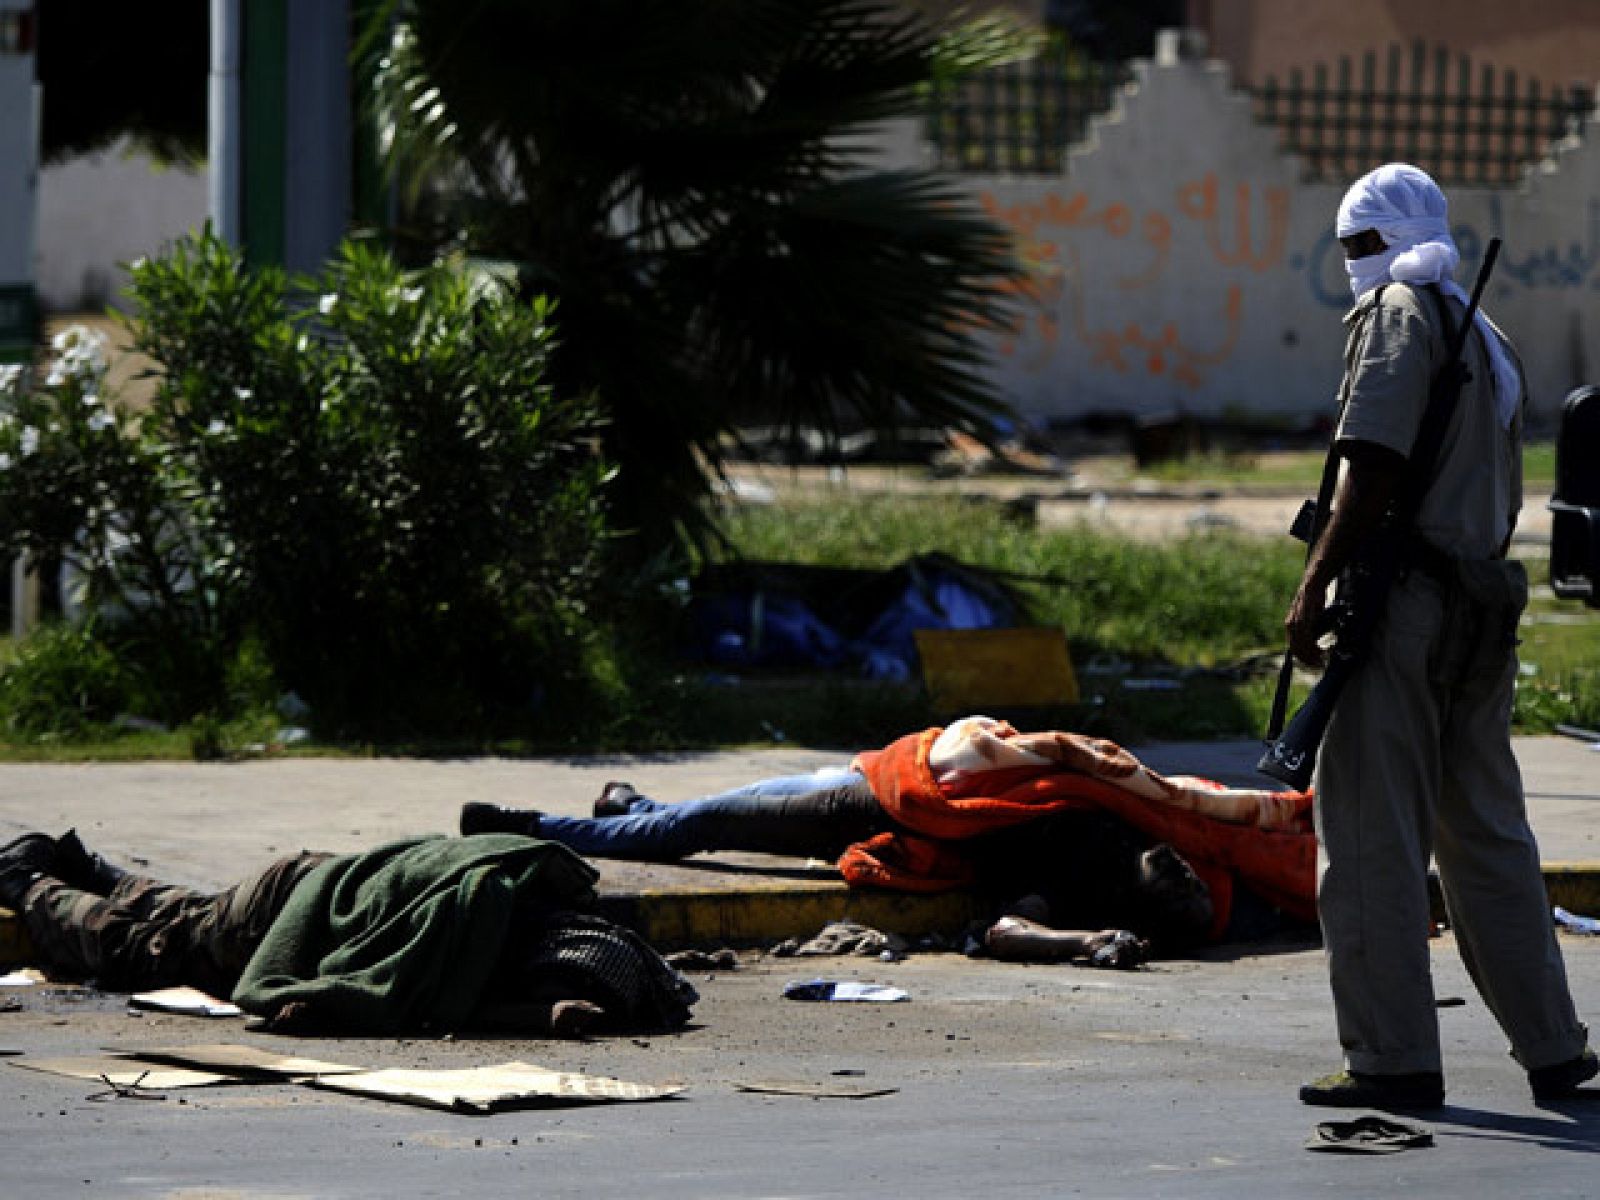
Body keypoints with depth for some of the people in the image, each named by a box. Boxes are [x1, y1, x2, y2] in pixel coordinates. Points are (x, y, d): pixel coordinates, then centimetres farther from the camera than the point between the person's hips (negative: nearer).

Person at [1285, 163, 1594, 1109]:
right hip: (1483, 613, 8)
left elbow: (1375, 468, -16)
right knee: (1489, 837, 14)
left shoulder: (1398, 313, -6)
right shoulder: (1492, 342, 19)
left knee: (1372, 839, -4)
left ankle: (1393, 1057, -5)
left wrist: (1315, 587, -14)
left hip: (1400, 598, -8)